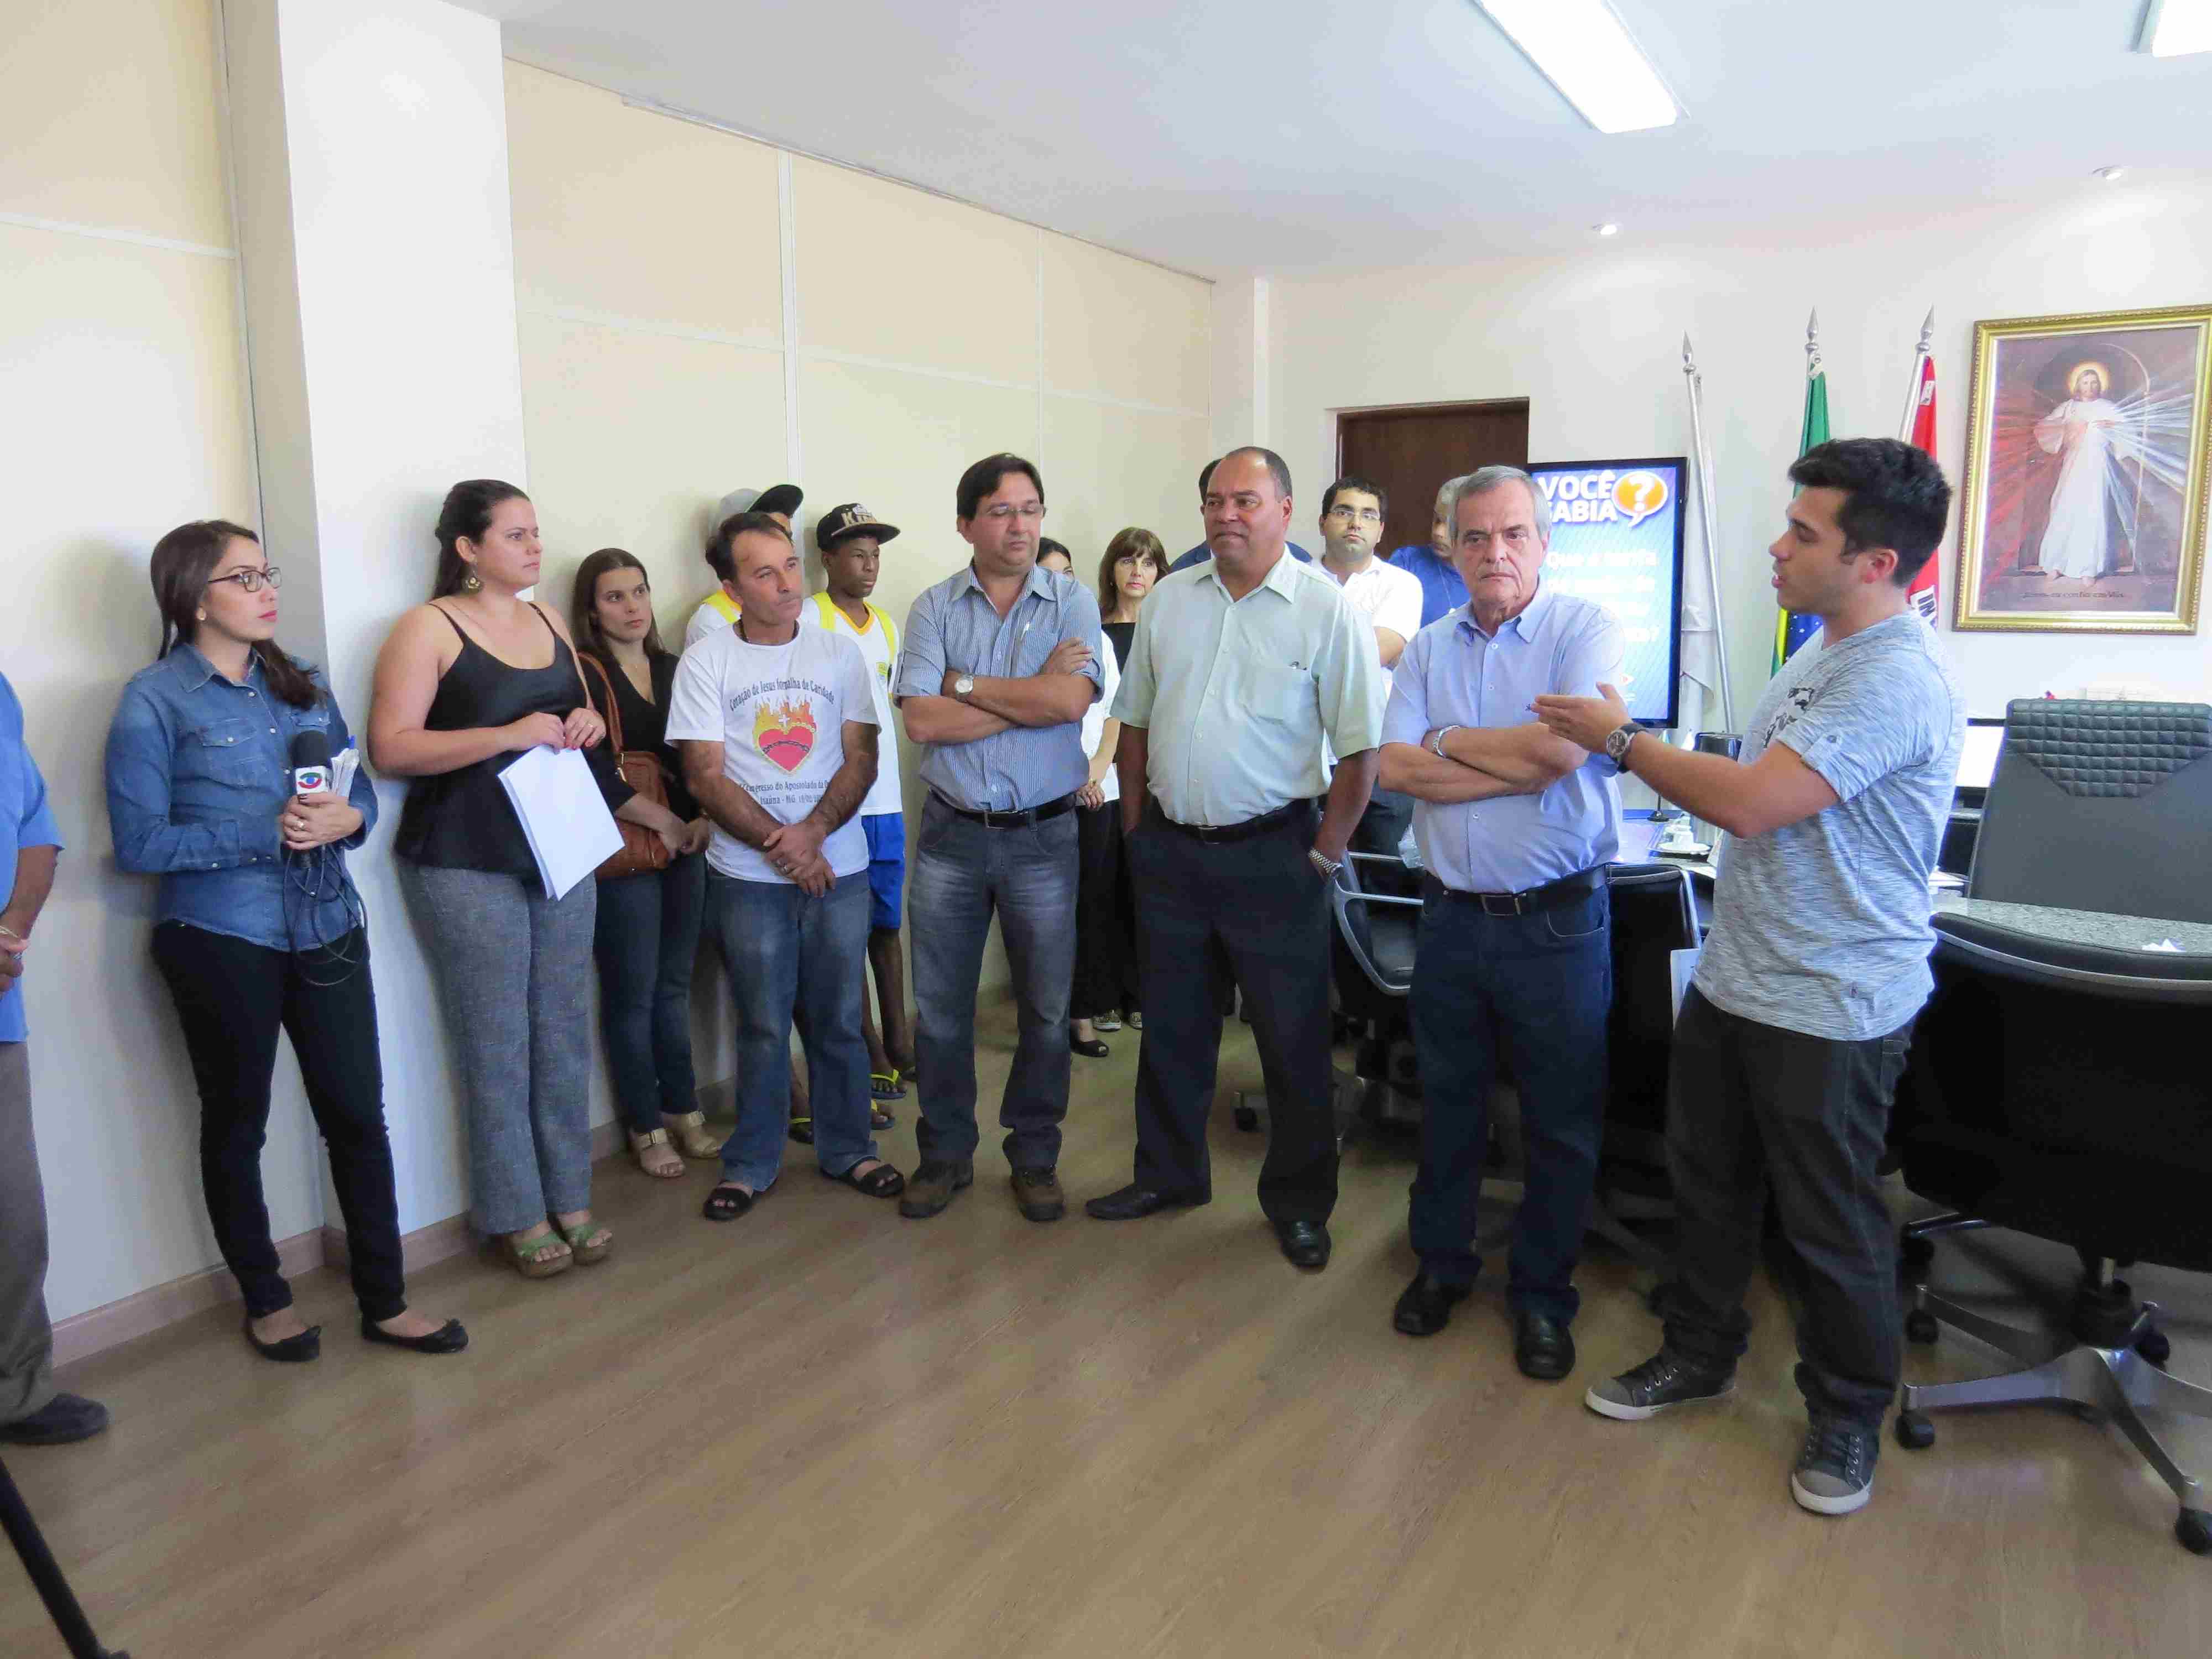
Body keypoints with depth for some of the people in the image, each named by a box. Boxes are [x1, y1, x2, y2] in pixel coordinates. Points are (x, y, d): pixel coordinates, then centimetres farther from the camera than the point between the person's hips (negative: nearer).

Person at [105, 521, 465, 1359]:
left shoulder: (303, 685, 9)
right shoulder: (155, 700, -6)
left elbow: (361, 787, 12)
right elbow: (140, 842, -10)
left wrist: (347, 817, -12)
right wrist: (267, 833, -19)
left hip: (326, 929, 4)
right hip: (220, 939, -4)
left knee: (358, 1114, 5)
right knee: (236, 1124, 12)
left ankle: (384, 1300, 18)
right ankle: (265, 1299, 30)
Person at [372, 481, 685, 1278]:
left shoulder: (549, 621, 13)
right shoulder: (429, 627, -6)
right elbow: (390, 748, -15)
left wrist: (587, 725, 2)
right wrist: (510, 735, -21)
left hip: (561, 852, 6)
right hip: (467, 867, -6)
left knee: (563, 1032, 9)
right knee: (498, 1045, 1)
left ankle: (569, 1200, 21)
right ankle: (517, 1217, 14)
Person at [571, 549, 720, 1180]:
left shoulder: (672, 669, 12)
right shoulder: (584, 675, -6)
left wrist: (705, 816, -2)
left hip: (685, 846, 6)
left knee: (674, 985, 14)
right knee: (632, 993, 3)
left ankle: (682, 1109, 27)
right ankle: (645, 1127, 16)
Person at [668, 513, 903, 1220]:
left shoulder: (839, 653, 5)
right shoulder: (706, 662, -2)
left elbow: (861, 760, 1)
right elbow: (705, 777, -6)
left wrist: (813, 830, -15)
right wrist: (781, 845, -14)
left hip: (838, 868, 2)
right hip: (749, 876, -2)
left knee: (838, 1020, 10)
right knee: (763, 1026, 6)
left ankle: (847, 1149, 26)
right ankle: (751, 1163, 22)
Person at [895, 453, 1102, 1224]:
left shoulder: (1072, 602, 0)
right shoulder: (934, 608, 1)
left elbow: (1070, 702, -17)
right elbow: (922, 720, -12)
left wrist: (967, 684, -11)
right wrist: (1031, 695, -14)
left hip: (1043, 835, -1)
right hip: (951, 834, 1)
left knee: (1046, 1010, 9)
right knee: (939, 1009, 9)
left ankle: (1035, 1157, 27)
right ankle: (945, 1154, 27)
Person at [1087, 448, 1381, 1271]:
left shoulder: (1326, 610, -7)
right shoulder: (1168, 601, 7)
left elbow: (1361, 748, -8)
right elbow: (1134, 722, 13)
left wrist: (1325, 853, -10)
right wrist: (1136, 827, 8)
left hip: (1271, 854, -4)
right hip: (1169, 850, 4)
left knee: (1293, 1039, 7)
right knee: (1170, 1026, 16)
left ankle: (1298, 1202, 24)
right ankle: (1168, 1173, 35)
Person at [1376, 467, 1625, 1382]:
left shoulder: (1587, 628, -6)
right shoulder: (1429, 647, 6)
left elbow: (1564, 746, -22)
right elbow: (1395, 767, -6)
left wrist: (1450, 740, -8)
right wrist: (1521, 766, -13)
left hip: (1556, 922, -3)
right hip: (1452, 917, 4)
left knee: (1562, 1123, 8)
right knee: (1448, 1104, 17)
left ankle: (1541, 1292, 26)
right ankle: (1442, 1262, 35)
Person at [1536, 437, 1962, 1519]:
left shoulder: (1897, 681, -23)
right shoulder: (1823, 657, 10)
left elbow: (1750, 802, -28)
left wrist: (1622, 739, -17)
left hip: (1830, 1011, -9)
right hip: (1734, 981, 9)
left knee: (1829, 1222, 8)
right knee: (1709, 1183, 20)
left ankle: (1846, 1418, 29)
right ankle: (1700, 1354, 39)